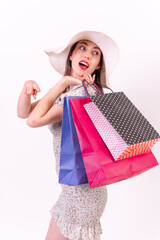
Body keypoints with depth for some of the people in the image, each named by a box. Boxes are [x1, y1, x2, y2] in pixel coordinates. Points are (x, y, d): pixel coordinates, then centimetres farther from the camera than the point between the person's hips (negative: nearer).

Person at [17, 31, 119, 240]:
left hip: (81, 190, -8)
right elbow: (23, 113, 8)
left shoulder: (83, 93, -21)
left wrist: (62, 83, -16)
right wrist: (26, 90, -12)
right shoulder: (66, 91, 7)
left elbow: (34, 120, -22)